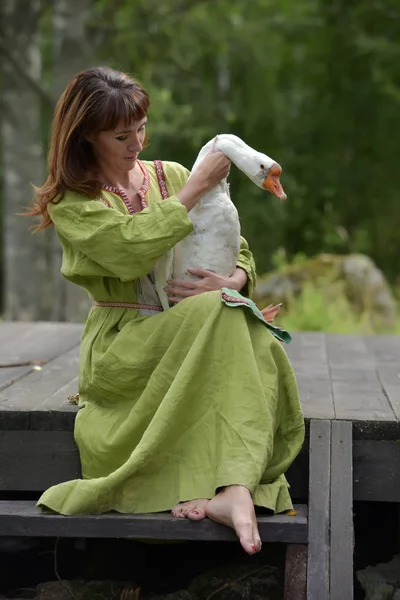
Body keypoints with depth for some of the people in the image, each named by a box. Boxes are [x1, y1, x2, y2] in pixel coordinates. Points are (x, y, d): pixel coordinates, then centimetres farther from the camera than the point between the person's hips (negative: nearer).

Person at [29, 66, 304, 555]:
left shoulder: (171, 176, 15)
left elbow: (236, 246, 13)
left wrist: (233, 280, -11)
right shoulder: (69, 204, 2)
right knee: (218, 313, -33)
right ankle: (235, 488, -43)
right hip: (119, 349, -4)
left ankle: (228, 490, -42)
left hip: (190, 343, 4)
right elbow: (131, 249, -18)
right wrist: (196, 189, -15)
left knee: (259, 344, -29)